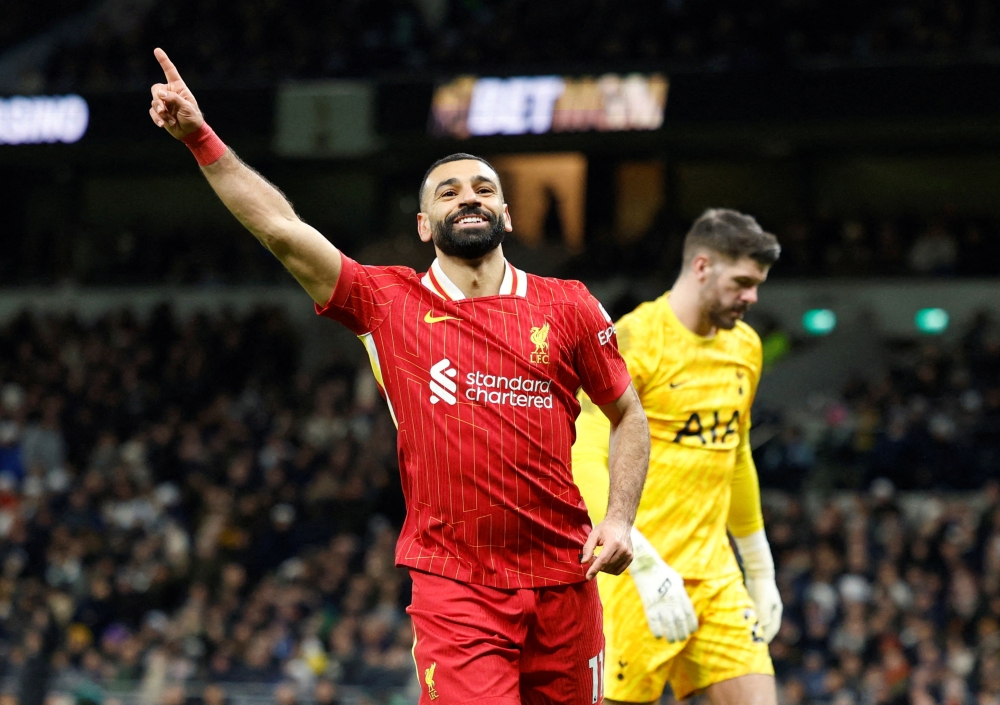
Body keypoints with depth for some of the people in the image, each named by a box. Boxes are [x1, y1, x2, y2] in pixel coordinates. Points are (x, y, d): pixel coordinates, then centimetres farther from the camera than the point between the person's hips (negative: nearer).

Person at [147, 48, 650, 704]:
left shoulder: (567, 306, 5)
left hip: (562, 578, 2)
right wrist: (200, 137, -14)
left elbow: (629, 416, 14)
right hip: (452, 585, -2)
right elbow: (281, 227, -6)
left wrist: (620, 518, 0)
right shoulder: (389, 304, 2)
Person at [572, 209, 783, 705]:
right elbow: (584, 460, -20)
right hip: (637, 572, -7)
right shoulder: (633, 341, -12)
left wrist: (760, 569, 27)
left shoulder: (745, 347, 13)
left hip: (713, 572, 7)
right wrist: (646, 565, -27)